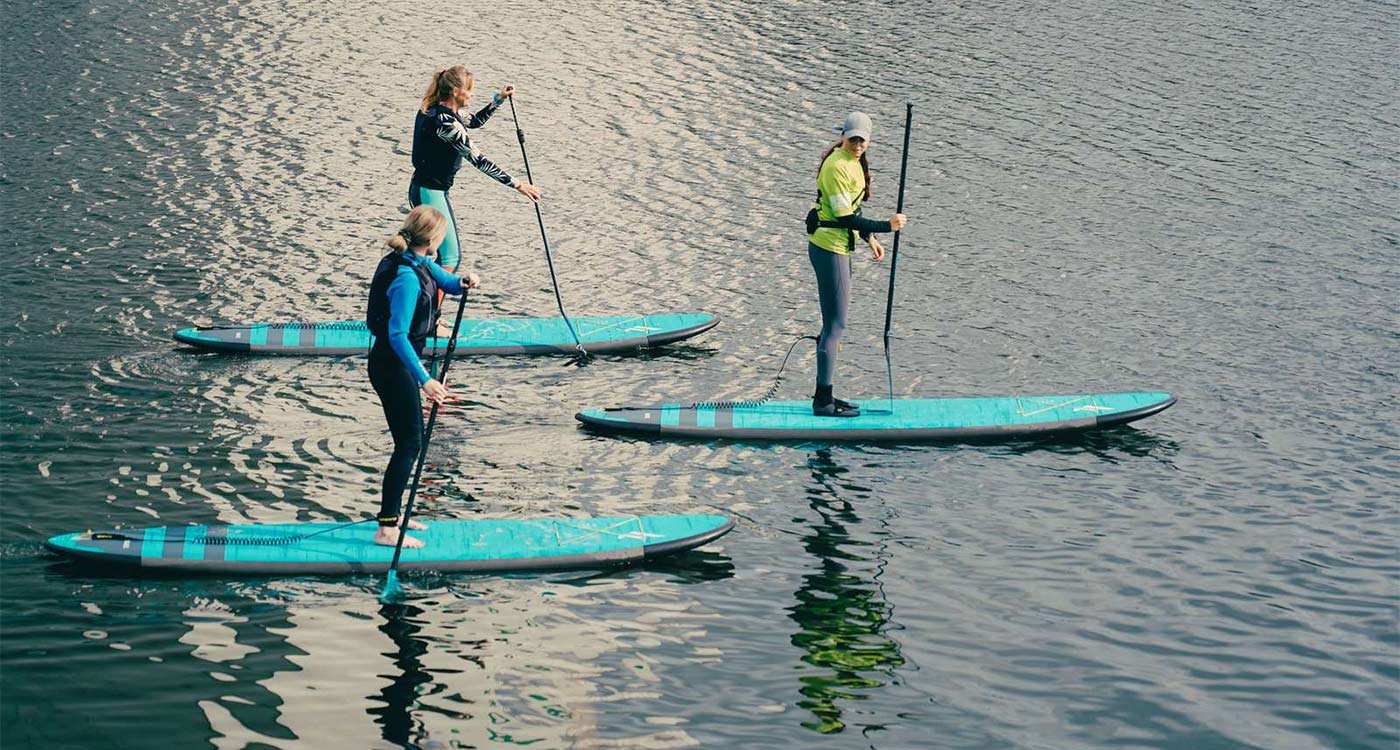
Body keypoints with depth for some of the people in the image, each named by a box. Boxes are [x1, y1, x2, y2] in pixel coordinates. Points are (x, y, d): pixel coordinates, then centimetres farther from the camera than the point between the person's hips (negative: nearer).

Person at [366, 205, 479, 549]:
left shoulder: (417, 262, 1)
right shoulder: (407, 278, -27)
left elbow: (446, 282, 17)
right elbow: (398, 335, -30)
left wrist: (463, 282, -8)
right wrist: (424, 379, -33)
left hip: (397, 362, 10)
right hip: (392, 366, -10)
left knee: (410, 440, 17)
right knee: (410, 443, -5)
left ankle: (392, 513, 28)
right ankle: (386, 529, -1)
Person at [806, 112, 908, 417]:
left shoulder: (854, 161, 11)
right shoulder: (837, 166, -20)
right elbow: (845, 217, -23)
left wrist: (870, 238, 17)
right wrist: (885, 226, -24)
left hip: (838, 248, 10)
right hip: (829, 248, -10)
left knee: (834, 324, 15)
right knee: (835, 325, -7)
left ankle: (824, 396, 22)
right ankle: (823, 402, -3)